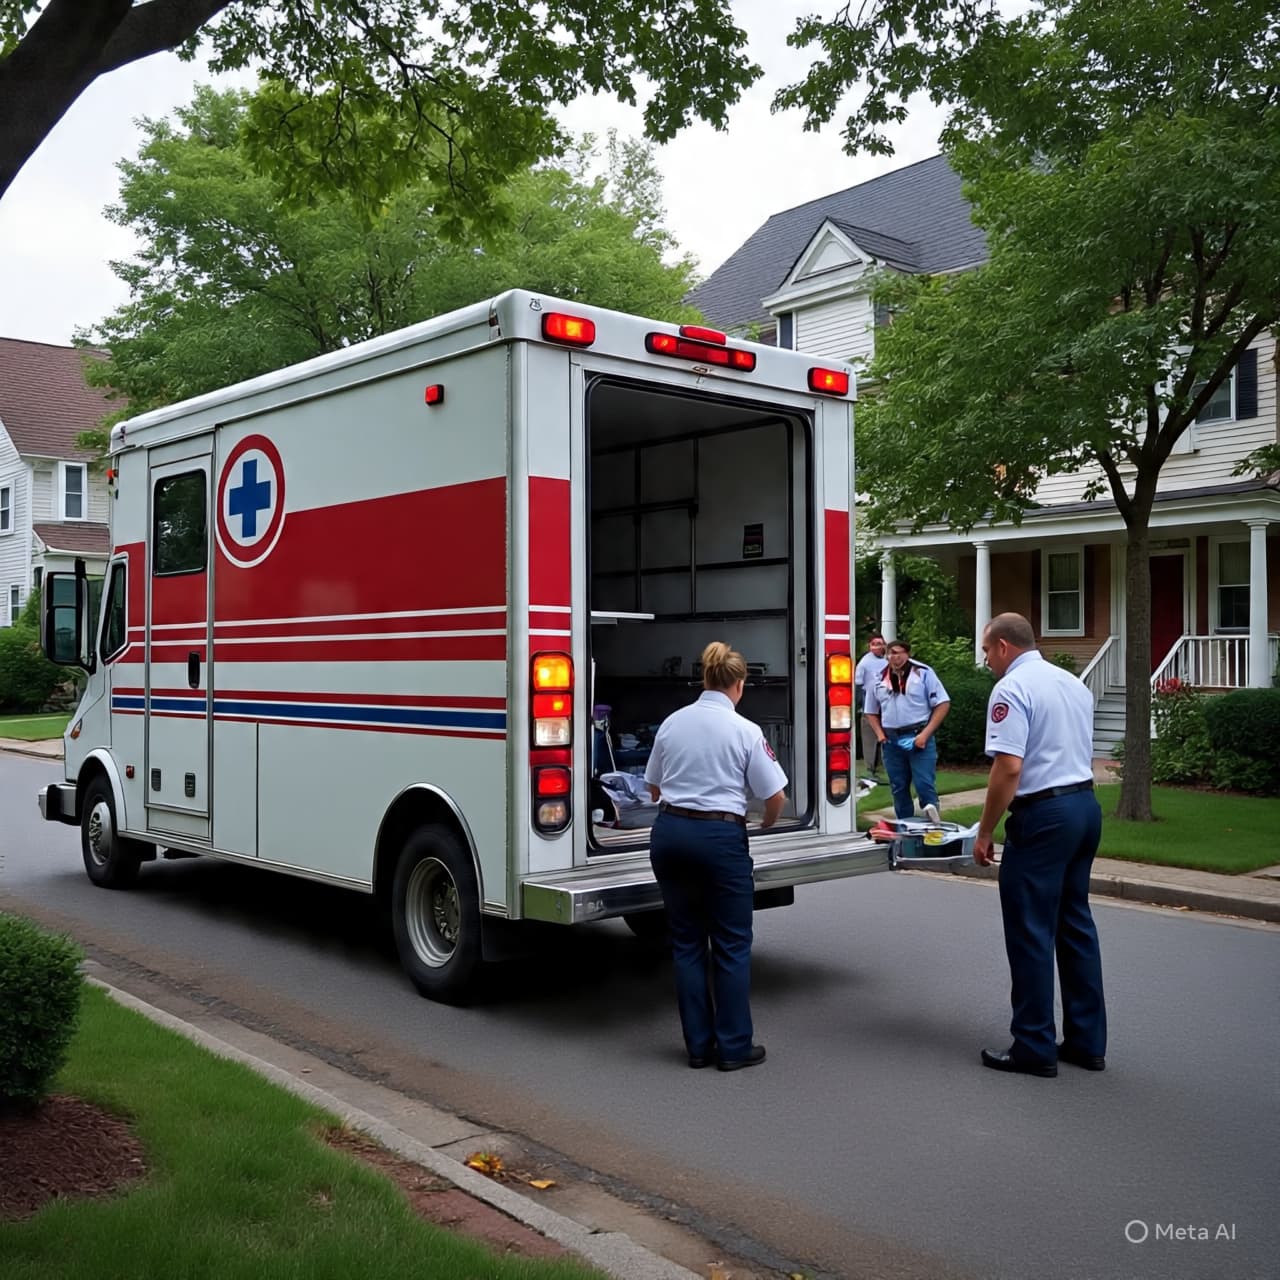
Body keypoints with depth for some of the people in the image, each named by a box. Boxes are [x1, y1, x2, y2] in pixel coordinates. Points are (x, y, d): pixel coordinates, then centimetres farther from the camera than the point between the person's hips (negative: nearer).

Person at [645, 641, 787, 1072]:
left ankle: (698, 1045, 19)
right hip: (720, 837, -4)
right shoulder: (745, 731, -8)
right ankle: (733, 1047, 13)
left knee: (686, 942, 13)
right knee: (731, 944, 8)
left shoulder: (671, 723, 5)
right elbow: (775, 797, -6)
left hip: (669, 833, 5)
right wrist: (766, 824, 16)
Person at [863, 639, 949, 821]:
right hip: (891, 740, 4)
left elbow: (943, 704, -5)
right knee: (898, 787, 12)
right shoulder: (878, 680, 9)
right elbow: (871, 712, 19)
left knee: (924, 784, -10)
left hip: (918, 738, -4)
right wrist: (879, 733, 2)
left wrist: (926, 733, -12)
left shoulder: (923, 673, -3)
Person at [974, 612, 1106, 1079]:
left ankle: (1035, 1048, 7)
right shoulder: (1074, 684, 14)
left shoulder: (1012, 688, -12)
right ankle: (1087, 1041, 21)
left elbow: (1009, 766, -20)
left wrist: (985, 832, -13)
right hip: (1086, 805, 9)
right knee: (1076, 924, 15)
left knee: (1030, 931, 0)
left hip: (1042, 814, -9)